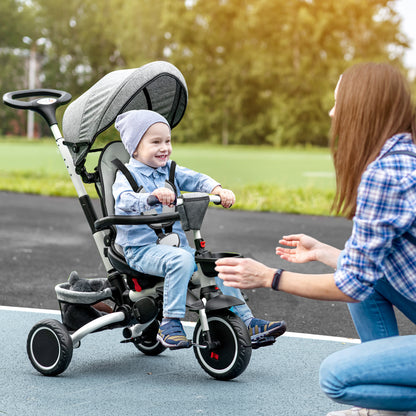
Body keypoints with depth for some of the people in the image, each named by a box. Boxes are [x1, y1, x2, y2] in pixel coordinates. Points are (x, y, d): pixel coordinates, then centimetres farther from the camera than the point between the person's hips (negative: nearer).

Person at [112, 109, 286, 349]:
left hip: (177, 244, 7)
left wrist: (218, 189, -22)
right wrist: (153, 196, -45)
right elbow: (125, 199, -26)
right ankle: (170, 325, -28)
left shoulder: (170, 171, 13)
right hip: (142, 249, -6)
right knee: (180, 259, -34)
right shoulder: (127, 175, -5)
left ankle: (247, 323, 2)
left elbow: (196, 179, 0)